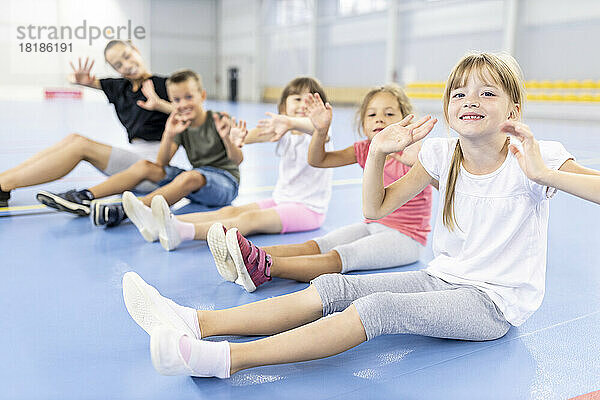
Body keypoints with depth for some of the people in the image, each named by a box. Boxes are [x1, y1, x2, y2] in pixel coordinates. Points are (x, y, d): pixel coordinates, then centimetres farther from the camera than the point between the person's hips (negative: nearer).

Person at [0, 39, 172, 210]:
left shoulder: (162, 84, -3)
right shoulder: (119, 87, 14)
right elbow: (74, 78, 20)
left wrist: (158, 104, -28)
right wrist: (81, 79, -4)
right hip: (133, 155, 7)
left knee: (82, 145, -15)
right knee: (73, 139, -5)